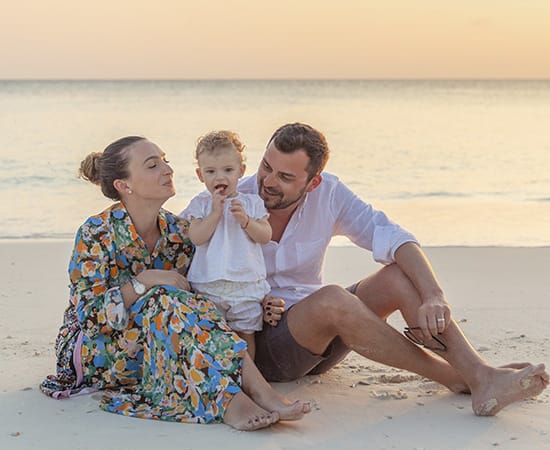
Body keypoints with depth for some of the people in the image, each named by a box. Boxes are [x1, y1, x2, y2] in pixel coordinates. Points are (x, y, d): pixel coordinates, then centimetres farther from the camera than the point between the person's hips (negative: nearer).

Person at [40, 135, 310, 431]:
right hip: (92, 351, -5)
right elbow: (89, 315, -20)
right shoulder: (96, 233, -15)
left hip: (161, 353, 5)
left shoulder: (179, 232, 0)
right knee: (164, 300, -31)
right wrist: (142, 282, -30)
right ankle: (228, 405, -45)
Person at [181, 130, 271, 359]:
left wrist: (245, 220, -16)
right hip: (208, 286, 0)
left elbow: (265, 236, -1)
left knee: (245, 335, 9)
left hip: (247, 284, 1)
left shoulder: (251, 202, 6)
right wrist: (215, 212, -15)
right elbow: (196, 238, -10)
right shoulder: (200, 204, 3)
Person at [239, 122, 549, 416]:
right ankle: (453, 377, -24)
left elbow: (391, 236, -16)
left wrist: (433, 296, -32)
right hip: (261, 342, -4)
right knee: (331, 299, -35)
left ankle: (482, 378, -30)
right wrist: (255, 305, -24)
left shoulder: (327, 193, -5)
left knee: (399, 276, -19)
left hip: (319, 341, 4)